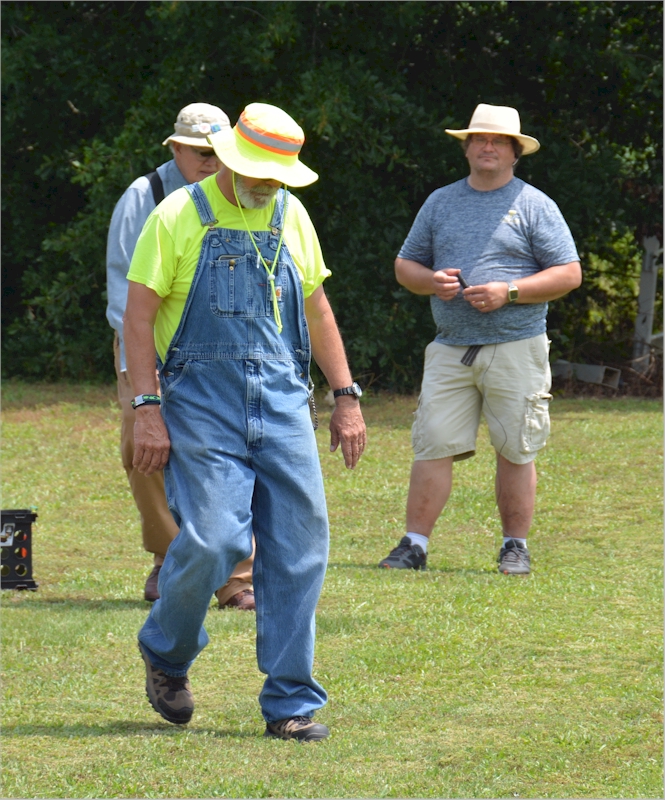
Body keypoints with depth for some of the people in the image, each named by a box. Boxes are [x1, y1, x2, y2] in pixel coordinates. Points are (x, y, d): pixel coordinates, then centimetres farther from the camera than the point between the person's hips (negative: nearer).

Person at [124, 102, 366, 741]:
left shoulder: (290, 217, 13)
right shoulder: (179, 217, -2)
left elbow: (315, 307, 21)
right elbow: (138, 315, -4)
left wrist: (346, 396, 15)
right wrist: (146, 408, -12)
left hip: (282, 400, 5)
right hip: (201, 401, -5)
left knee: (297, 545, -3)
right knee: (211, 539, -15)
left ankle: (291, 703, 3)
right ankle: (165, 656, 14)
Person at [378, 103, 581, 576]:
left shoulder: (534, 205, 4)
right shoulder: (441, 203, 15)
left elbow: (569, 274, -1)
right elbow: (405, 266, 19)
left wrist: (508, 293, -13)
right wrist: (431, 281, -4)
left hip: (515, 348, -3)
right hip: (450, 350, 3)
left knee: (515, 452, 1)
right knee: (433, 446, -4)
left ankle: (516, 546, 11)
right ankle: (414, 545, -1)